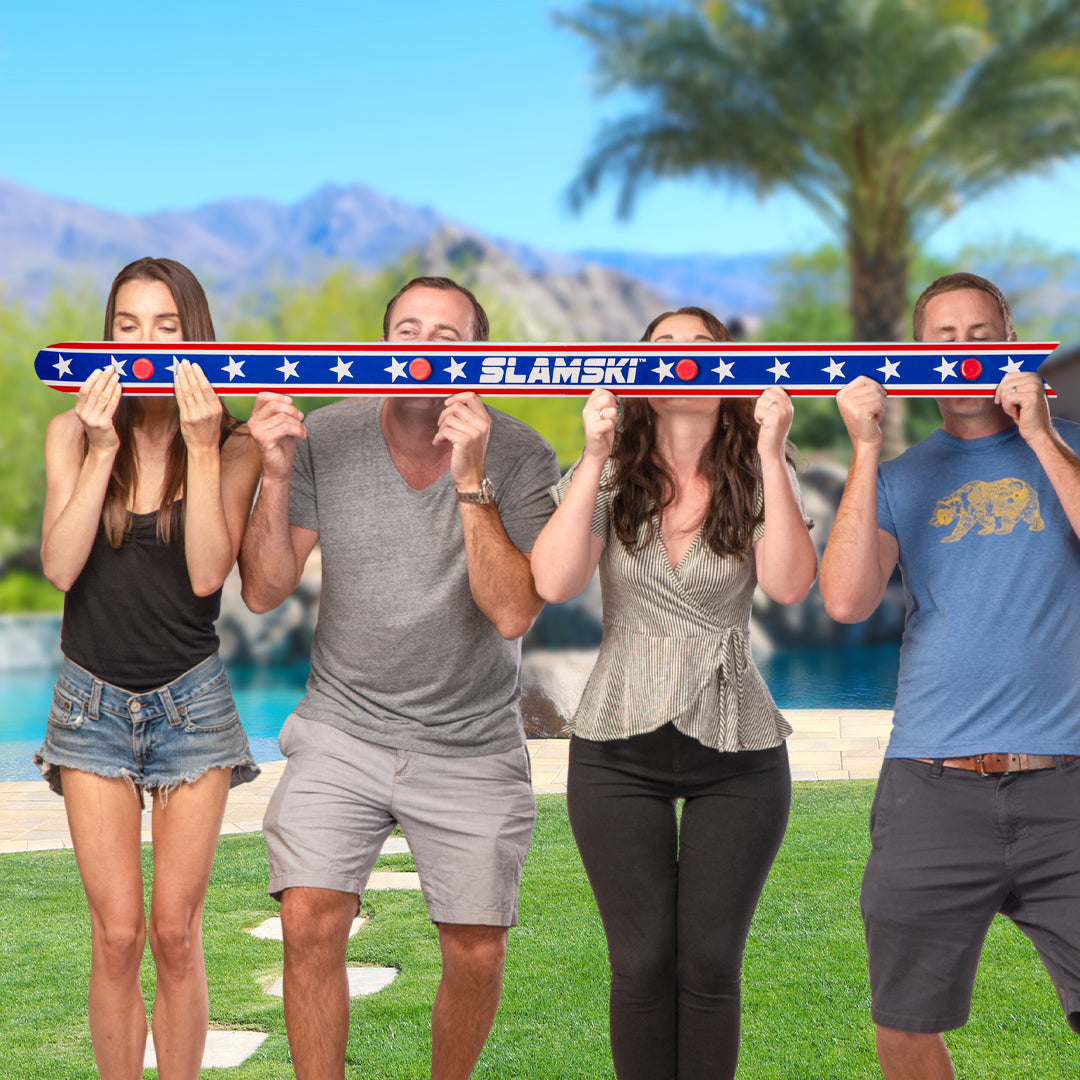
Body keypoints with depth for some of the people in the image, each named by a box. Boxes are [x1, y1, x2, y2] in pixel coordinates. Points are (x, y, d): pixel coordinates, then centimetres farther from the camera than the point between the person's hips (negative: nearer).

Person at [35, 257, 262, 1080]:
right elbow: (60, 567, -12)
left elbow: (206, 574, -16)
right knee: (116, 934, 0)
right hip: (94, 702, 1)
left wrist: (201, 448, -20)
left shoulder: (233, 444, -5)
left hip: (190, 701, -1)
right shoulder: (72, 433, -1)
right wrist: (102, 451, -17)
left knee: (175, 932, 3)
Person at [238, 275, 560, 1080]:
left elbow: (513, 613, -21)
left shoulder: (520, 458, -11)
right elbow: (265, 591, -5)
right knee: (309, 921, -13)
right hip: (343, 729, 1)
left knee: (477, 953, 3)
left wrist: (471, 480, -27)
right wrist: (276, 474, -19)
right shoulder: (327, 438, -6)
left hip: (471, 745, -1)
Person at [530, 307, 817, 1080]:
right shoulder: (607, 479, 2)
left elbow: (791, 585, -16)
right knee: (642, 965, 1)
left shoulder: (762, 480, 2)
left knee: (710, 966, 2)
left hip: (738, 754, 0)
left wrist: (771, 453, -19)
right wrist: (595, 458, -18)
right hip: (618, 753, 0)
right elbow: (554, 582, -15)